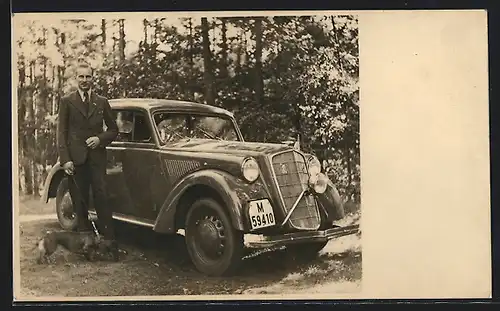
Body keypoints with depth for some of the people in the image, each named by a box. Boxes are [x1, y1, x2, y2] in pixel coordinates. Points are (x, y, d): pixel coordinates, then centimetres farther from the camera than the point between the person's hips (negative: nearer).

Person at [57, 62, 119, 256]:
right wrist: (65, 159, -8)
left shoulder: (102, 102, 12)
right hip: (75, 158, -1)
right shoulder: (67, 101, 6)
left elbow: (113, 129, 16)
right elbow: (61, 132, 2)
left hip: (97, 157, 1)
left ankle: (109, 240, -3)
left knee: (101, 198, -6)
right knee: (80, 201, 2)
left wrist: (100, 139, -5)